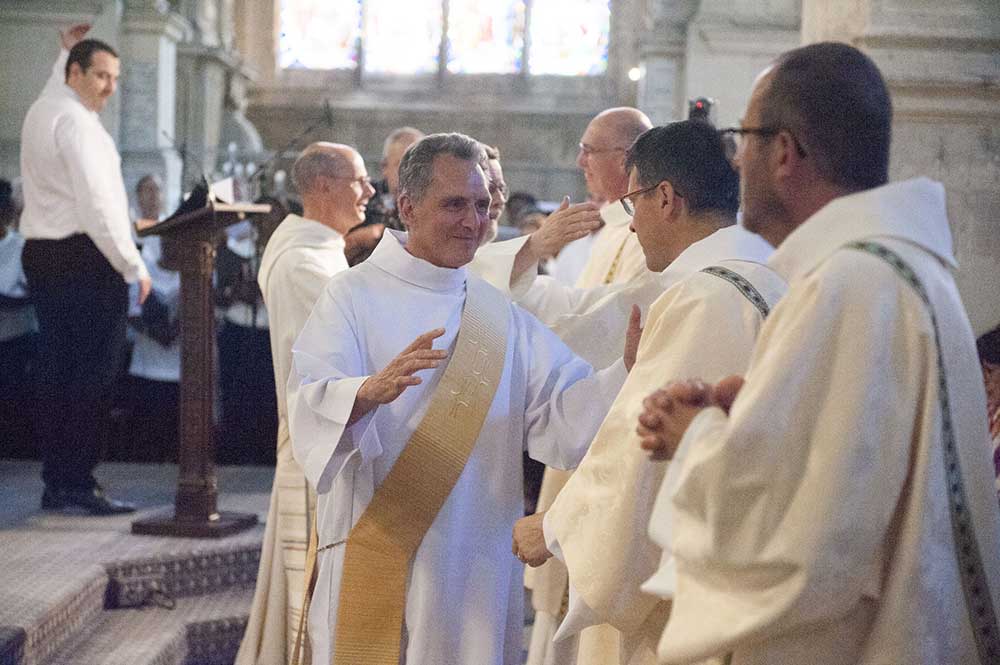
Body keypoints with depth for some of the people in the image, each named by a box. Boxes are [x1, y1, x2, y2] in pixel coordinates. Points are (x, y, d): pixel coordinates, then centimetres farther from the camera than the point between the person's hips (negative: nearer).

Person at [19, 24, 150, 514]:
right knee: (94, 374, -8)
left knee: (56, 372, 9)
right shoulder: (75, 122, -12)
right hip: (86, 259, -10)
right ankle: (79, 483, -9)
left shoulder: (41, 110, 17)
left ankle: (56, 483, 12)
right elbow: (96, 203, -19)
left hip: (41, 254, 10)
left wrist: (66, 51, 48)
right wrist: (133, 266, -15)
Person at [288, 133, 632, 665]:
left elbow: (560, 413, 1)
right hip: (376, 556, -4)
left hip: (480, 559, 4)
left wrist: (627, 371, -16)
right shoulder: (354, 295, -3)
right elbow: (311, 406, -18)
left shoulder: (497, 312, 10)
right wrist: (372, 390, -38)